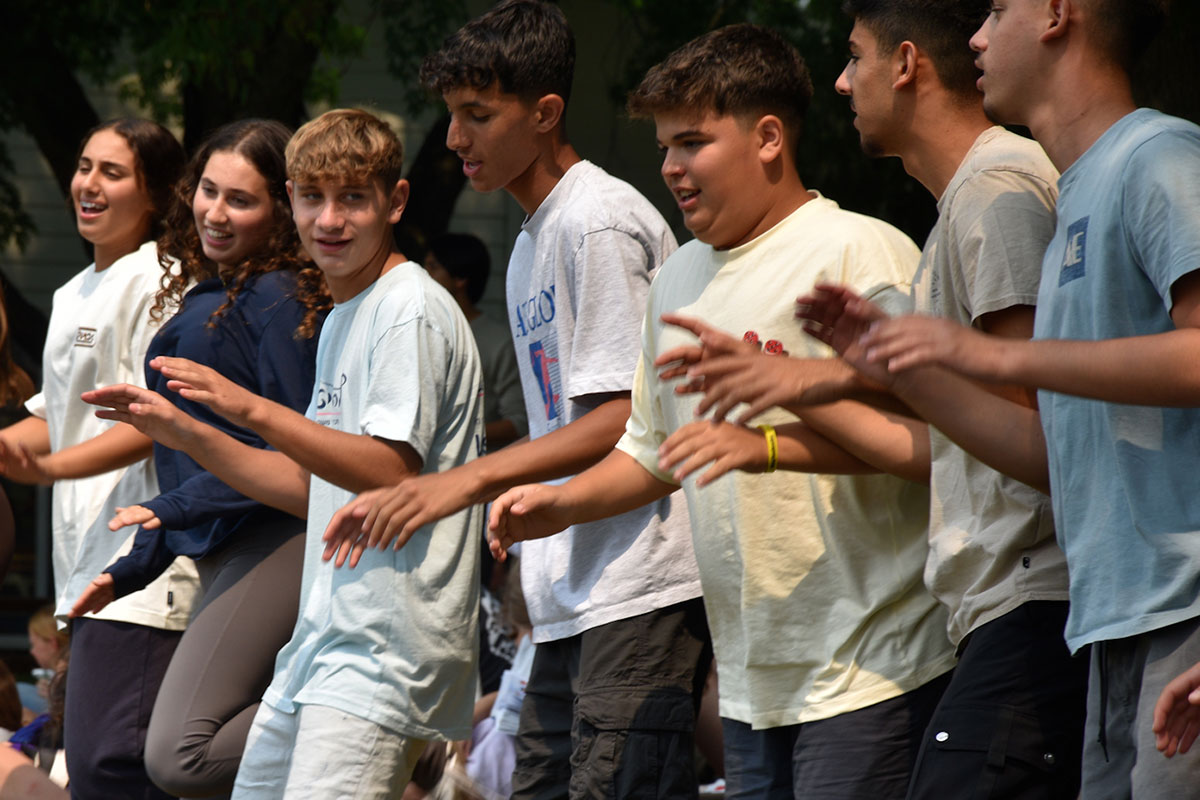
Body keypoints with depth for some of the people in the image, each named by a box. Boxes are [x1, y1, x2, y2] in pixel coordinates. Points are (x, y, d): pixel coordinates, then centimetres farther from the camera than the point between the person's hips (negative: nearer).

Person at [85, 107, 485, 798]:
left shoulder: (411, 311, -10)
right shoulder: (340, 322, 20)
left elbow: (390, 472, -19)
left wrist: (253, 410, -22)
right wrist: (186, 434, 15)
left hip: (387, 646, -10)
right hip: (322, 637, 10)